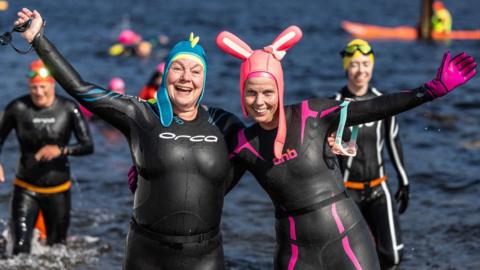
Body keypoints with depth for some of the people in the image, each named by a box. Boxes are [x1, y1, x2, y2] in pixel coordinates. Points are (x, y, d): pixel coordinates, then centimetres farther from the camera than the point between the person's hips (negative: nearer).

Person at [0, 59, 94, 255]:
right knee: (21, 249, -14)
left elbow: (88, 146, -8)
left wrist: (61, 150, -26)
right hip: (26, 189, -1)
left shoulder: (68, 109, -6)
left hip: (58, 191, 1)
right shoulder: (17, 108, -7)